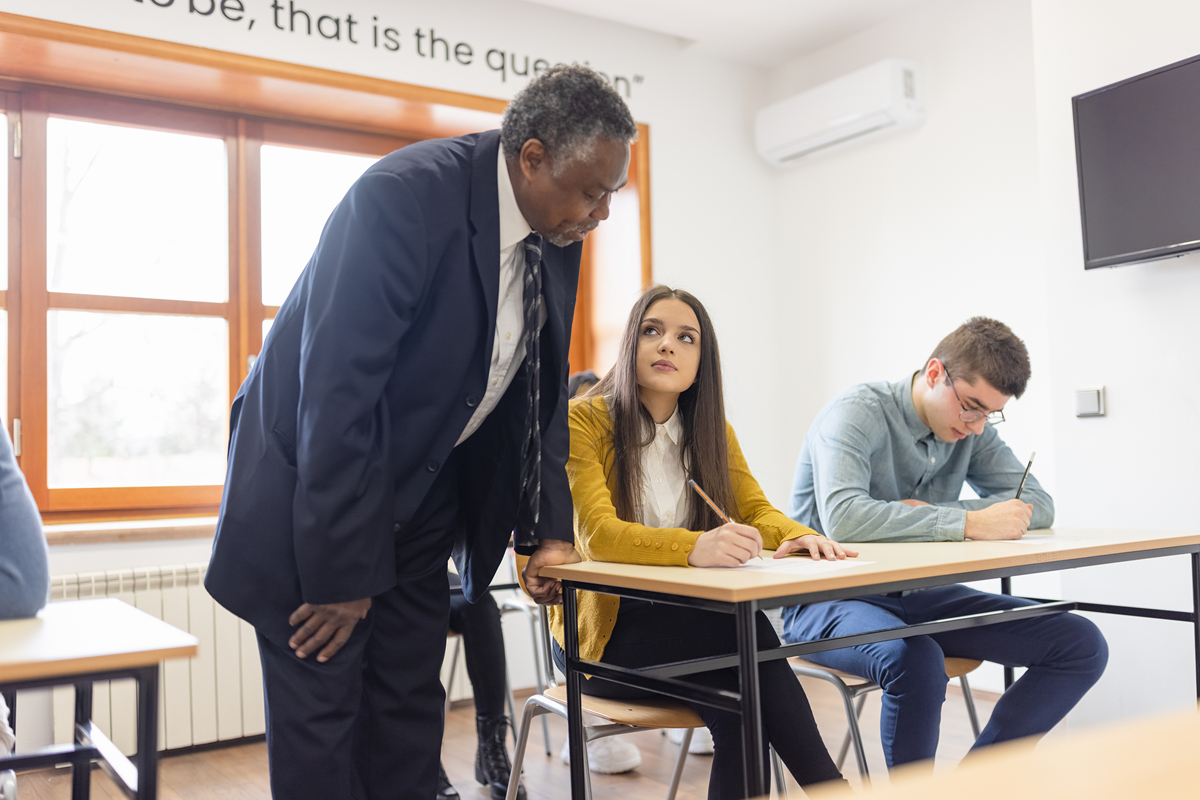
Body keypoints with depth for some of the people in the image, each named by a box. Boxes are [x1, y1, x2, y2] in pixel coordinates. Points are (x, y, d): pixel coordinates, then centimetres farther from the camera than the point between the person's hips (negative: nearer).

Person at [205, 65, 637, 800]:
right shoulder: (404, 197, -26)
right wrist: (340, 573, -22)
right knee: (323, 710, -1)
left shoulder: (558, 240, -3)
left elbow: (541, 390, 6)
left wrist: (547, 533, 2)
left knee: (411, 709, 11)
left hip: (422, 493, 7)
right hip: (312, 483, -6)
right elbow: (336, 392, -27)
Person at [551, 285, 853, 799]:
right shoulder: (584, 421, -10)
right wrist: (694, 547, -43)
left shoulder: (713, 430, 10)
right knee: (745, 630, -28)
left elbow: (756, 511, 0)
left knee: (740, 710, -29)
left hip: (684, 620, 5)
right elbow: (596, 535, -24)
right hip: (602, 629, -4)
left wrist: (796, 535, -26)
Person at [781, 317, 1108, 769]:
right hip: (829, 599, -7)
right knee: (916, 661, -39)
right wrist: (968, 523, -31)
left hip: (916, 596, 7)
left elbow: (1038, 506, 1)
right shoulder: (858, 412, -16)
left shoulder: (972, 430, 6)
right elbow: (843, 517, -33)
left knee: (1082, 646, -4)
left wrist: (931, 513, -16)